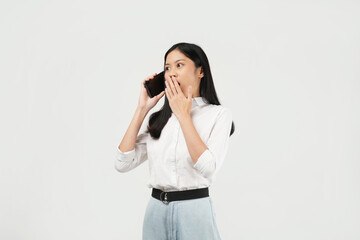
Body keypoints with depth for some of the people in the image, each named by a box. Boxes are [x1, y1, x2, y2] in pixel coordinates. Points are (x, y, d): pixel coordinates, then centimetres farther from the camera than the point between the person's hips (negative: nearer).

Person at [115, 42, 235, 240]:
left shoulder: (218, 114, -3)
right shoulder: (161, 118, 8)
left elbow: (208, 168, -19)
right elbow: (123, 163, 0)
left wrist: (183, 114, -13)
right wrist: (142, 109, 0)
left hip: (194, 210, -4)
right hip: (156, 209, 4)